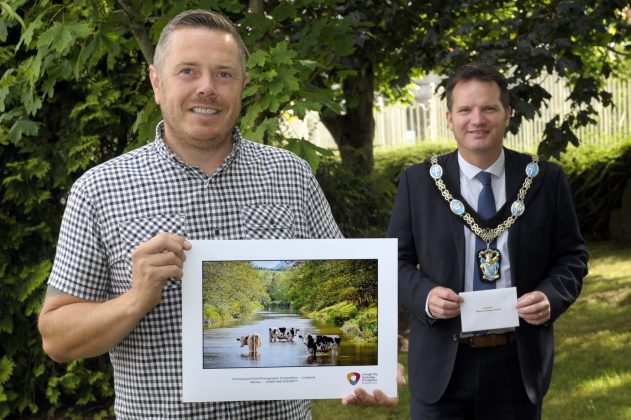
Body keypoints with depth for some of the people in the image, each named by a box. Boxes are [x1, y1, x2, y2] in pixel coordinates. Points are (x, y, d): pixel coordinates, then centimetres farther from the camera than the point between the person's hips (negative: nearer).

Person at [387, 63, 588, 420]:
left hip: (520, 362, 1)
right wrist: (425, 295, -16)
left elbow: (572, 256, 6)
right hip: (442, 363, -1)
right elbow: (397, 260, 3)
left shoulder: (546, 179, 0)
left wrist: (552, 296, -14)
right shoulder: (418, 182, -1)